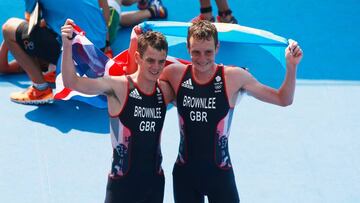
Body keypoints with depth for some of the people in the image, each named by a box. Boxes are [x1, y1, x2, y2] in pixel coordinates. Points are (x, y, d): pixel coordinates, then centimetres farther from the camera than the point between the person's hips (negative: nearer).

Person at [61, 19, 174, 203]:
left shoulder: (165, 91, 1)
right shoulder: (119, 87, -13)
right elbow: (71, 82, -22)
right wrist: (67, 45, -35)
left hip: (155, 181, 5)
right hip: (123, 182, -5)